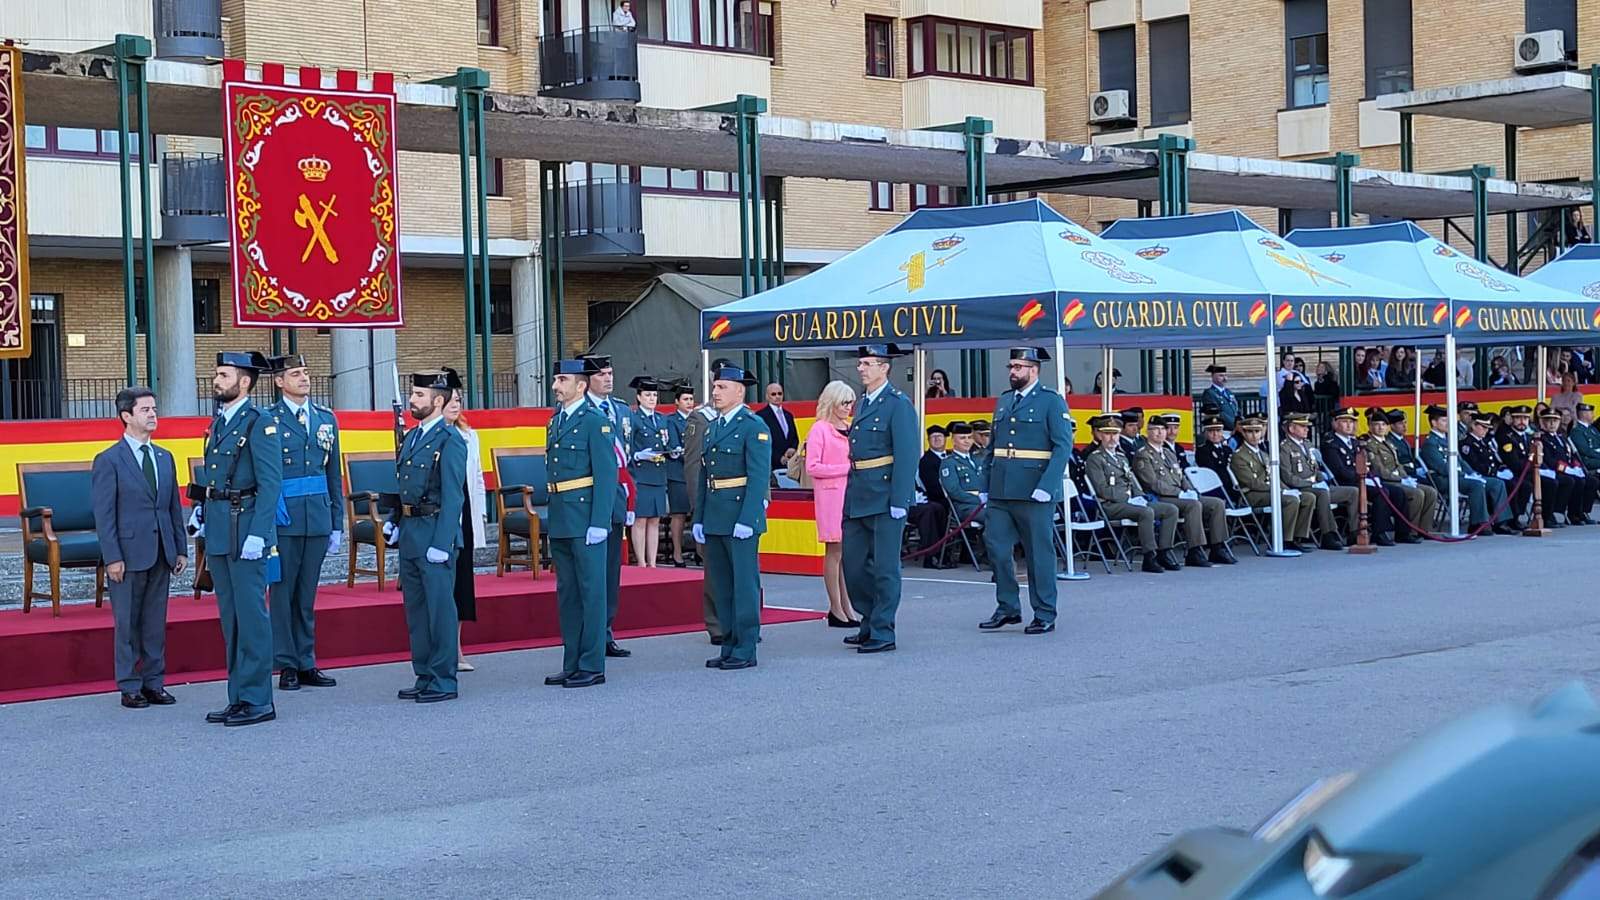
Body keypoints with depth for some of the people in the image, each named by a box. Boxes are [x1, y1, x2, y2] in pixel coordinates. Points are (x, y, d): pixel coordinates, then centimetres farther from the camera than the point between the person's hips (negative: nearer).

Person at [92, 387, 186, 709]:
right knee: (127, 623, 2)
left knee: (156, 622, 9)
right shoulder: (108, 461, -5)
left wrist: (181, 549, 10)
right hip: (128, 555, -5)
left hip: (161, 554, 5)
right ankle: (129, 687, 9)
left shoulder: (164, 458, 13)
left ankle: (154, 683, 16)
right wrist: (112, 557, -14)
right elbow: (104, 514, -8)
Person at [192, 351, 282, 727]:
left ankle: (257, 700, -1)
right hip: (218, 532, 9)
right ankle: (239, 698, 18)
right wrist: (200, 508, 7)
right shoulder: (218, 424, 16)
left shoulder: (260, 424, -10)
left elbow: (270, 484, -16)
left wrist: (257, 535, -21)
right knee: (230, 618, 12)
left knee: (251, 616, -5)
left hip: (245, 530, -9)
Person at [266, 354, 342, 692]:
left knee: (307, 594, 10)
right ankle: (286, 665, 6)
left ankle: (306, 663, 15)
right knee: (282, 591, 1)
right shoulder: (267, 420, -3)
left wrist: (337, 524, 13)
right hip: (283, 519, -4)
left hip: (318, 518, 4)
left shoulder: (326, 418, 13)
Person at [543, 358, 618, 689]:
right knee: (567, 593, 12)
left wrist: (599, 523, -18)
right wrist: (553, 518, 15)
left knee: (591, 591, -2)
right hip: (560, 521, 8)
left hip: (586, 520, -8)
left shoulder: (597, 422, -9)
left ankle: (592, 666, 2)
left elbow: (606, 475, -13)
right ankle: (572, 665, 19)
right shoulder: (556, 422, 15)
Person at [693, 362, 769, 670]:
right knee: (721, 586, 11)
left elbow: (759, 476, -15)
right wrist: (699, 518, 13)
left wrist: (747, 520, -20)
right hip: (714, 518, 8)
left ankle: (745, 650, 2)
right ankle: (729, 647, 19)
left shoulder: (753, 426, -9)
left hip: (741, 517, -8)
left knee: (745, 584, -3)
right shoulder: (713, 427, 16)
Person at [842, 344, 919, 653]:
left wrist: (899, 501, -19)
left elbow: (907, 456, -14)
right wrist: (850, 496, 16)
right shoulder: (862, 403, 16)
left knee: (884, 567, -1)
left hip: (884, 498, -8)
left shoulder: (898, 404, -9)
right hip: (857, 498, 8)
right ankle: (870, 623, 25)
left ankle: (882, 633, 5)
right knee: (853, 565, 11)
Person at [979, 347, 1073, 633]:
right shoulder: (1003, 401, 15)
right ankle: (1007, 608, 15)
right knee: (995, 545, 3)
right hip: (1001, 491, 6)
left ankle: (1045, 615, 9)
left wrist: (1046, 486, -19)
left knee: (1039, 552, 1)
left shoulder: (1052, 402, -4)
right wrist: (985, 486, 11)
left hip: (1034, 492, -6)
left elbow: (1063, 446, -10)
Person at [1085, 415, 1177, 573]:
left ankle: (1163, 553, -8)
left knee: (1171, 510, -5)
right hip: (1109, 505, -9)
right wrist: (1129, 498, -15)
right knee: (1146, 512, -34)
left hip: (1131, 500, 9)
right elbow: (1103, 490, -12)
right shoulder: (1094, 459, -3)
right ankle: (1149, 558, -29)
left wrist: (1140, 497, 2)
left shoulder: (1121, 456, 24)